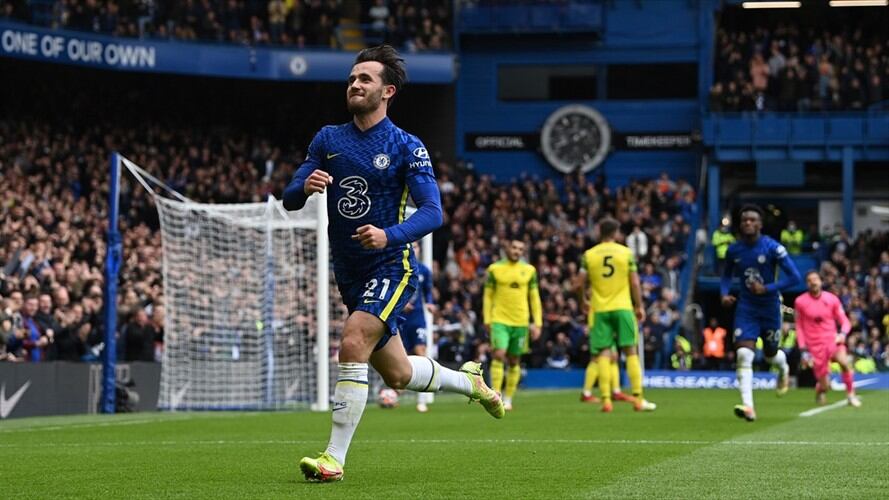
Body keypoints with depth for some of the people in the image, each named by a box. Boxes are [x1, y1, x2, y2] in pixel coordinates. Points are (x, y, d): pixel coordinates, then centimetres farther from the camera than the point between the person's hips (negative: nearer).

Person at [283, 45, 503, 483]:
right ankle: (468, 380, 44)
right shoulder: (328, 140, 5)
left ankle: (334, 457, -22)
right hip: (349, 274, 6)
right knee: (399, 375, 14)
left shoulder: (407, 147, -8)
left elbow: (433, 212, -15)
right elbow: (289, 199, 2)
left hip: (391, 267, -6)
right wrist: (305, 187, -23)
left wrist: (390, 235, -33)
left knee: (352, 345, -26)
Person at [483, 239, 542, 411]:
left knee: (514, 361, 7)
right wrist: (487, 320, -1)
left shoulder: (529, 270, 6)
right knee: (499, 355, -17)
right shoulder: (495, 269, 1)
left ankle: (508, 399, 17)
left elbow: (534, 297, 9)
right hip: (499, 320, -2)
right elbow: (488, 296, 5)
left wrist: (537, 323, 3)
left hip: (521, 322, 2)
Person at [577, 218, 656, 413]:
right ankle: (638, 399, 0)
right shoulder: (626, 253, 1)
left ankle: (606, 400, -6)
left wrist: (586, 297, 21)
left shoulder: (589, 255, 2)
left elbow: (582, 282, 1)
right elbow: (634, 282, -1)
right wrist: (639, 306, 9)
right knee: (631, 351, 3)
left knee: (603, 353, 2)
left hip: (600, 309, 1)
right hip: (623, 307, -1)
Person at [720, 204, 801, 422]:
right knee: (743, 355, -16)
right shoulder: (733, 250, -3)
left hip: (770, 308, -2)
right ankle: (747, 406, -21)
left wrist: (767, 288, -22)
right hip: (746, 308, 2)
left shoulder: (773, 248, -15)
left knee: (770, 354, 14)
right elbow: (727, 276, 15)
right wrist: (724, 294, -5)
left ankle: (783, 369, 53)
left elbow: (794, 277, -14)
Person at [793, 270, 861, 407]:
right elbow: (799, 328, 6)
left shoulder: (832, 299, 2)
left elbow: (844, 321, 5)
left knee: (844, 362, -31)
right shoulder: (800, 302, 0)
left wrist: (843, 334, -16)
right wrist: (804, 350, 1)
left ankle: (851, 395, -11)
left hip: (832, 340, 1)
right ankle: (819, 389, 34)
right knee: (825, 385, -5)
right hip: (815, 346, -1)